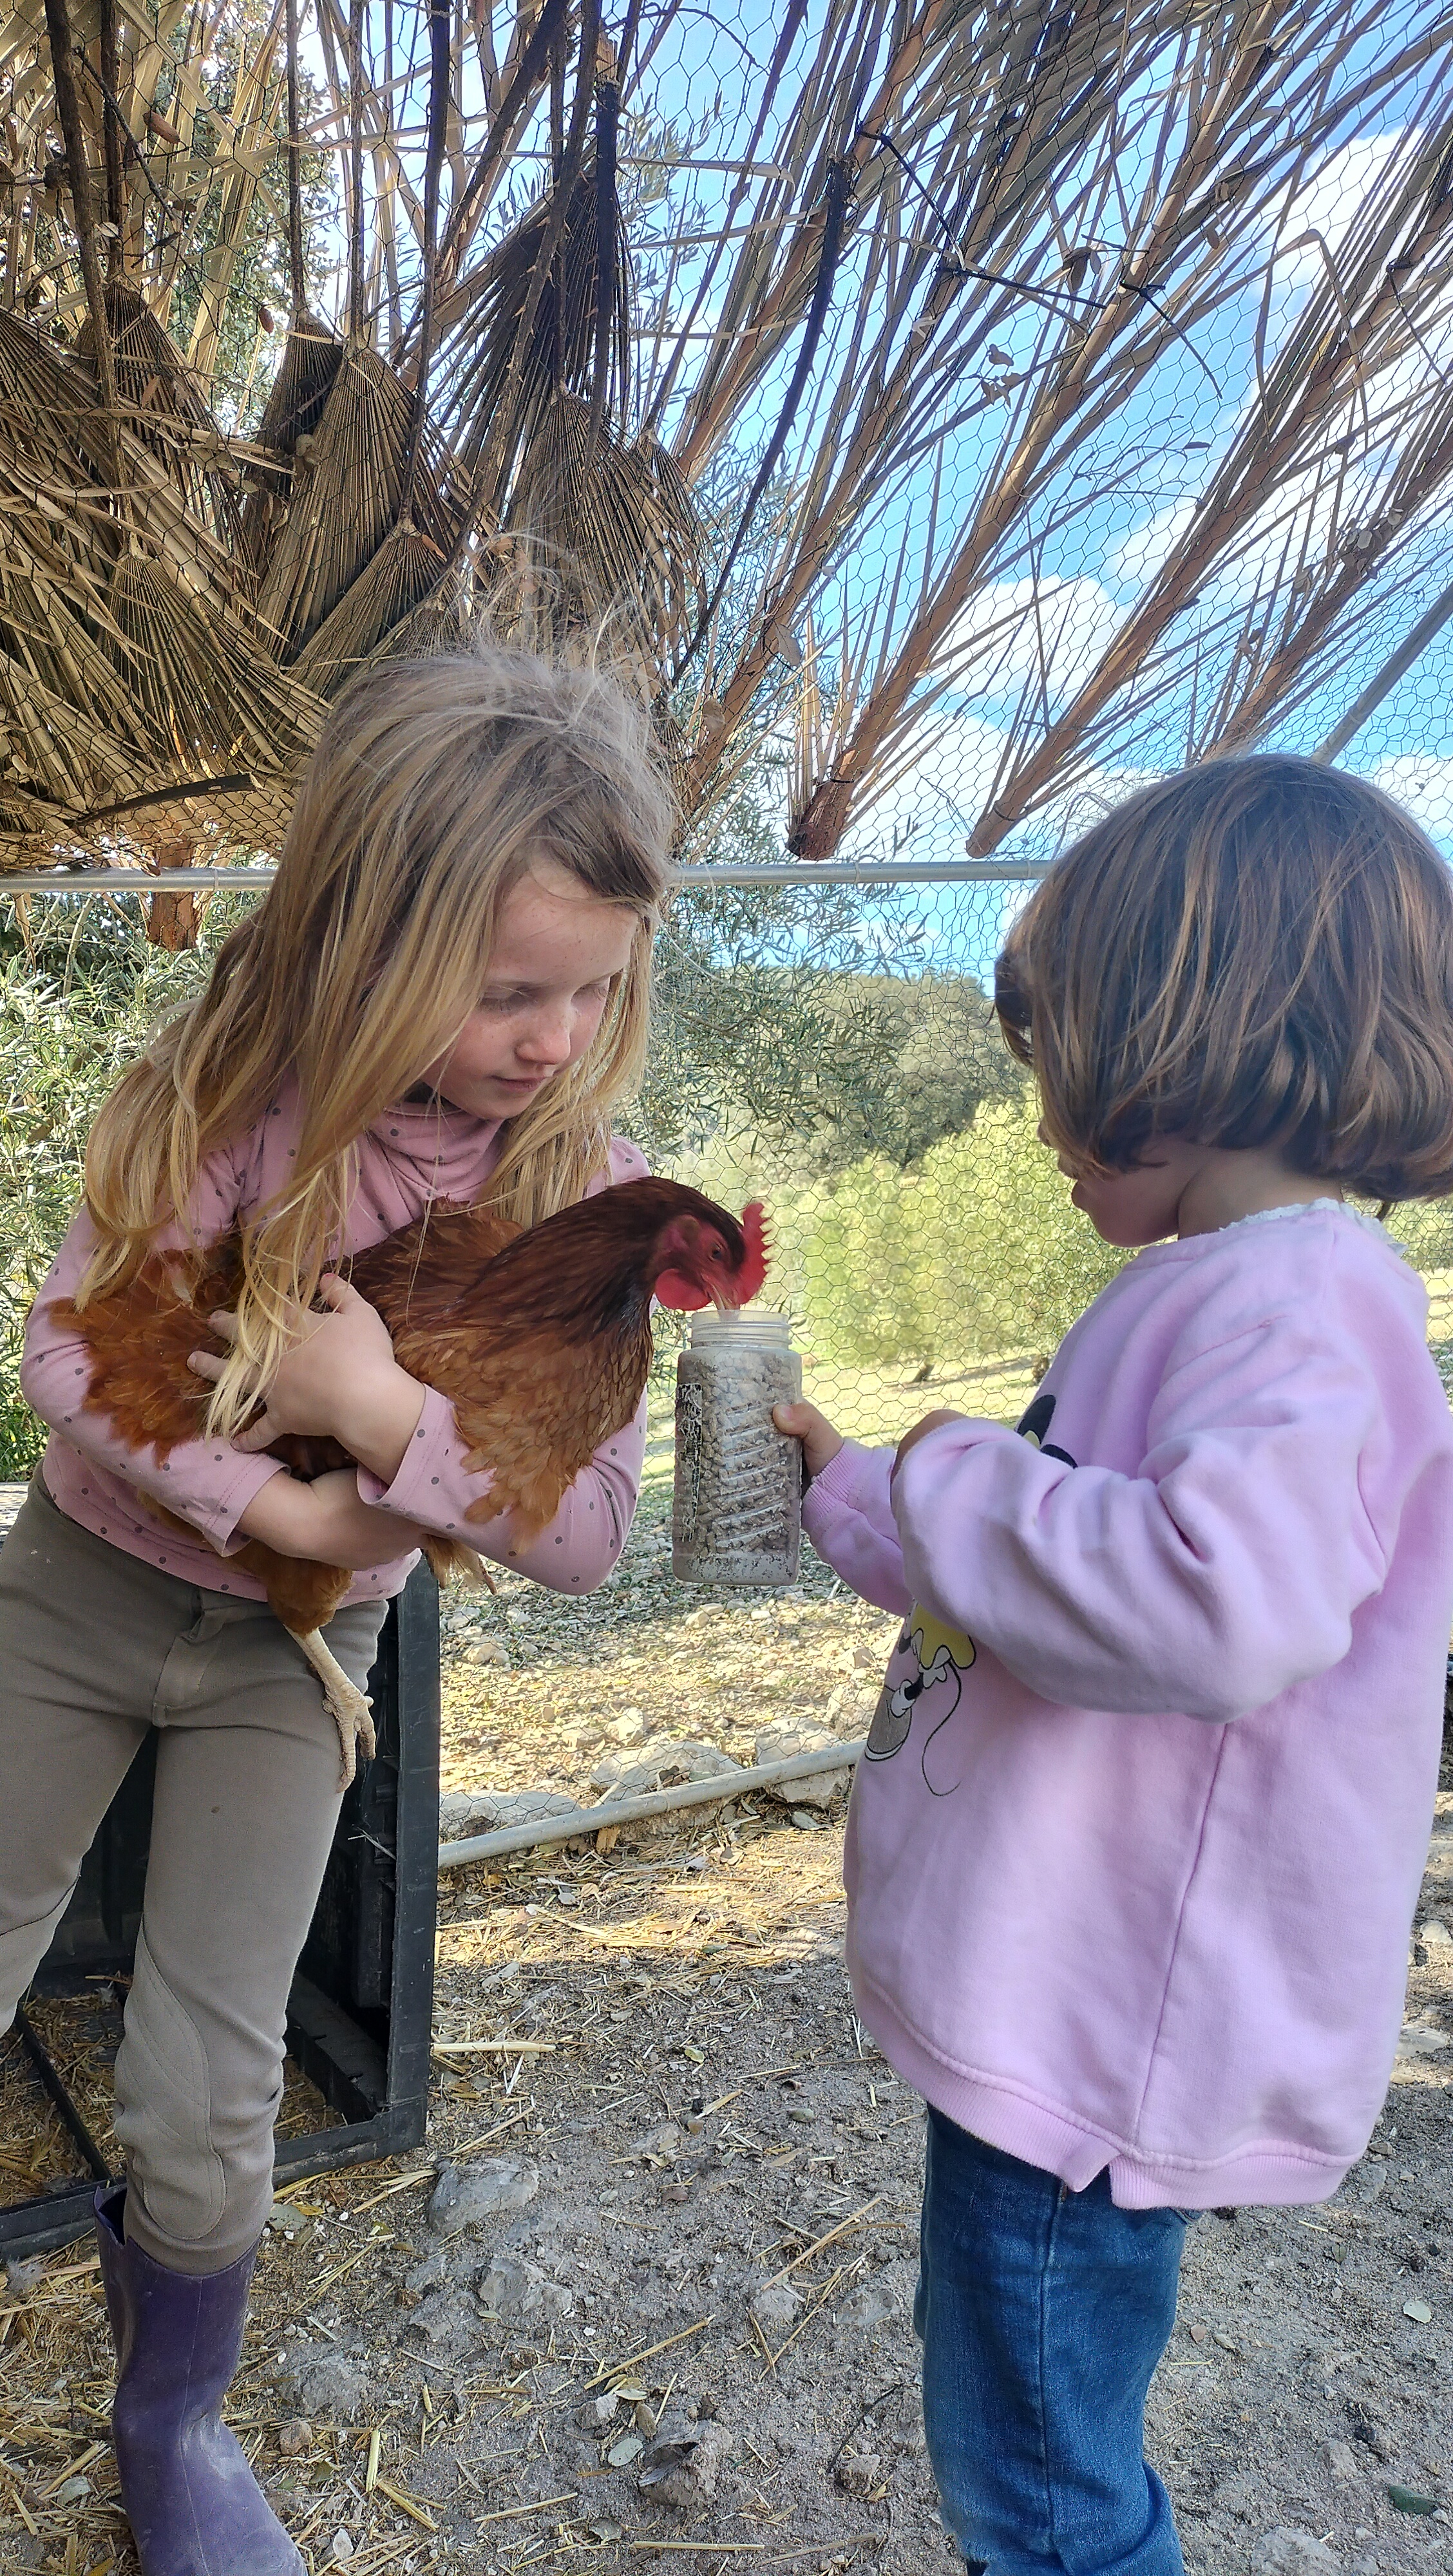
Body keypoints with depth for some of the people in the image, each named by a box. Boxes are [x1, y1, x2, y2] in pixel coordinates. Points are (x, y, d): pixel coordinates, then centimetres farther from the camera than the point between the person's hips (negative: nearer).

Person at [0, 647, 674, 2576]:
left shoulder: (583, 1193, -18)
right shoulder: (227, 1094, -19)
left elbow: (588, 1534, -19)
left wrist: (378, 1414, -31)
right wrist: (280, 1506, -24)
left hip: (291, 1654, 0)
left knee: (207, 2105, 5)